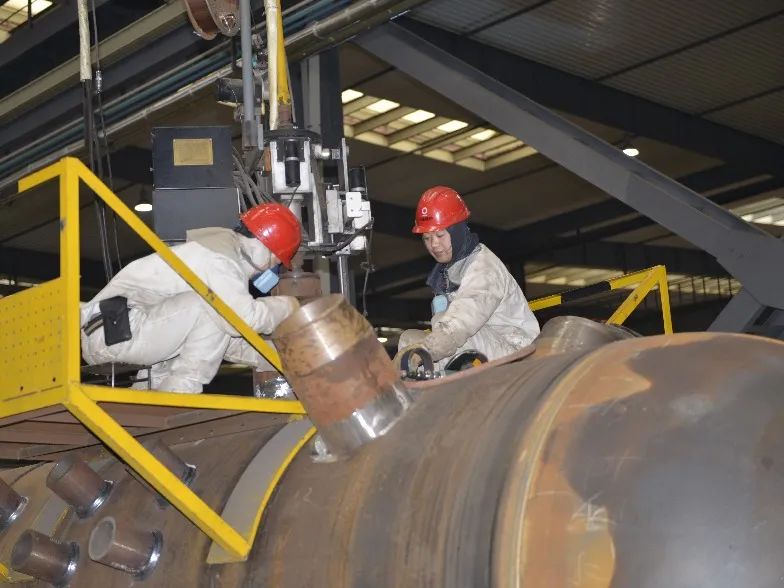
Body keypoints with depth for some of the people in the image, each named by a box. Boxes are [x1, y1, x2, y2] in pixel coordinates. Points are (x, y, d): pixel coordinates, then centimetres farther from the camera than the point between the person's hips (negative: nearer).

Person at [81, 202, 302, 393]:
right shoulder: (221, 261, -14)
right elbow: (243, 318, -27)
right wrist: (285, 306, -8)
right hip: (114, 330, -11)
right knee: (209, 308, -21)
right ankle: (181, 393, -16)